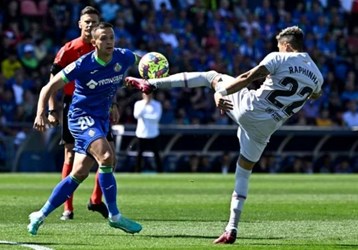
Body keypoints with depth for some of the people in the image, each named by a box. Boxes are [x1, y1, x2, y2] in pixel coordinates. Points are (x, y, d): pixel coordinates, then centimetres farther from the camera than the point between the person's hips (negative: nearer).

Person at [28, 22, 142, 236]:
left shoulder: (124, 57, -7)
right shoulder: (82, 66, -18)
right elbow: (49, 88, -10)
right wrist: (41, 113, -23)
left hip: (102, 119, 6)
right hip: (82, 116, -6)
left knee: (80, 173, 5)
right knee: (106, 156, -27)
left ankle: (41, 215, 16)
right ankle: (114, 215, -18)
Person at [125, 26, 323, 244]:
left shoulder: (279, 59, -7)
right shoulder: (317, 76, 7)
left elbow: (248, 77, -16)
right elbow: (315, 95, 32)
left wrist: (220, 93, -14)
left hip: (247, 109, -4)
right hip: (265, 128, 4)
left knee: (212, 77, 19)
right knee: (243, 173, 19)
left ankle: (152, 84, 12)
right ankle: (232, 229, 9)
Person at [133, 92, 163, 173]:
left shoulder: (157, 105, 1)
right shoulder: (138, 104, 5)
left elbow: (156, 117, -11)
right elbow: (136, 115, -12)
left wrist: (144, 115, -9)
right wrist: (145, 105, -15)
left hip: (153, 134, -1)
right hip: (141, 133, 1)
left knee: (156, 154, -1)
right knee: (139, 154, 2)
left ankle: (160, 171, 4)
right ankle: (137, 172, 9)